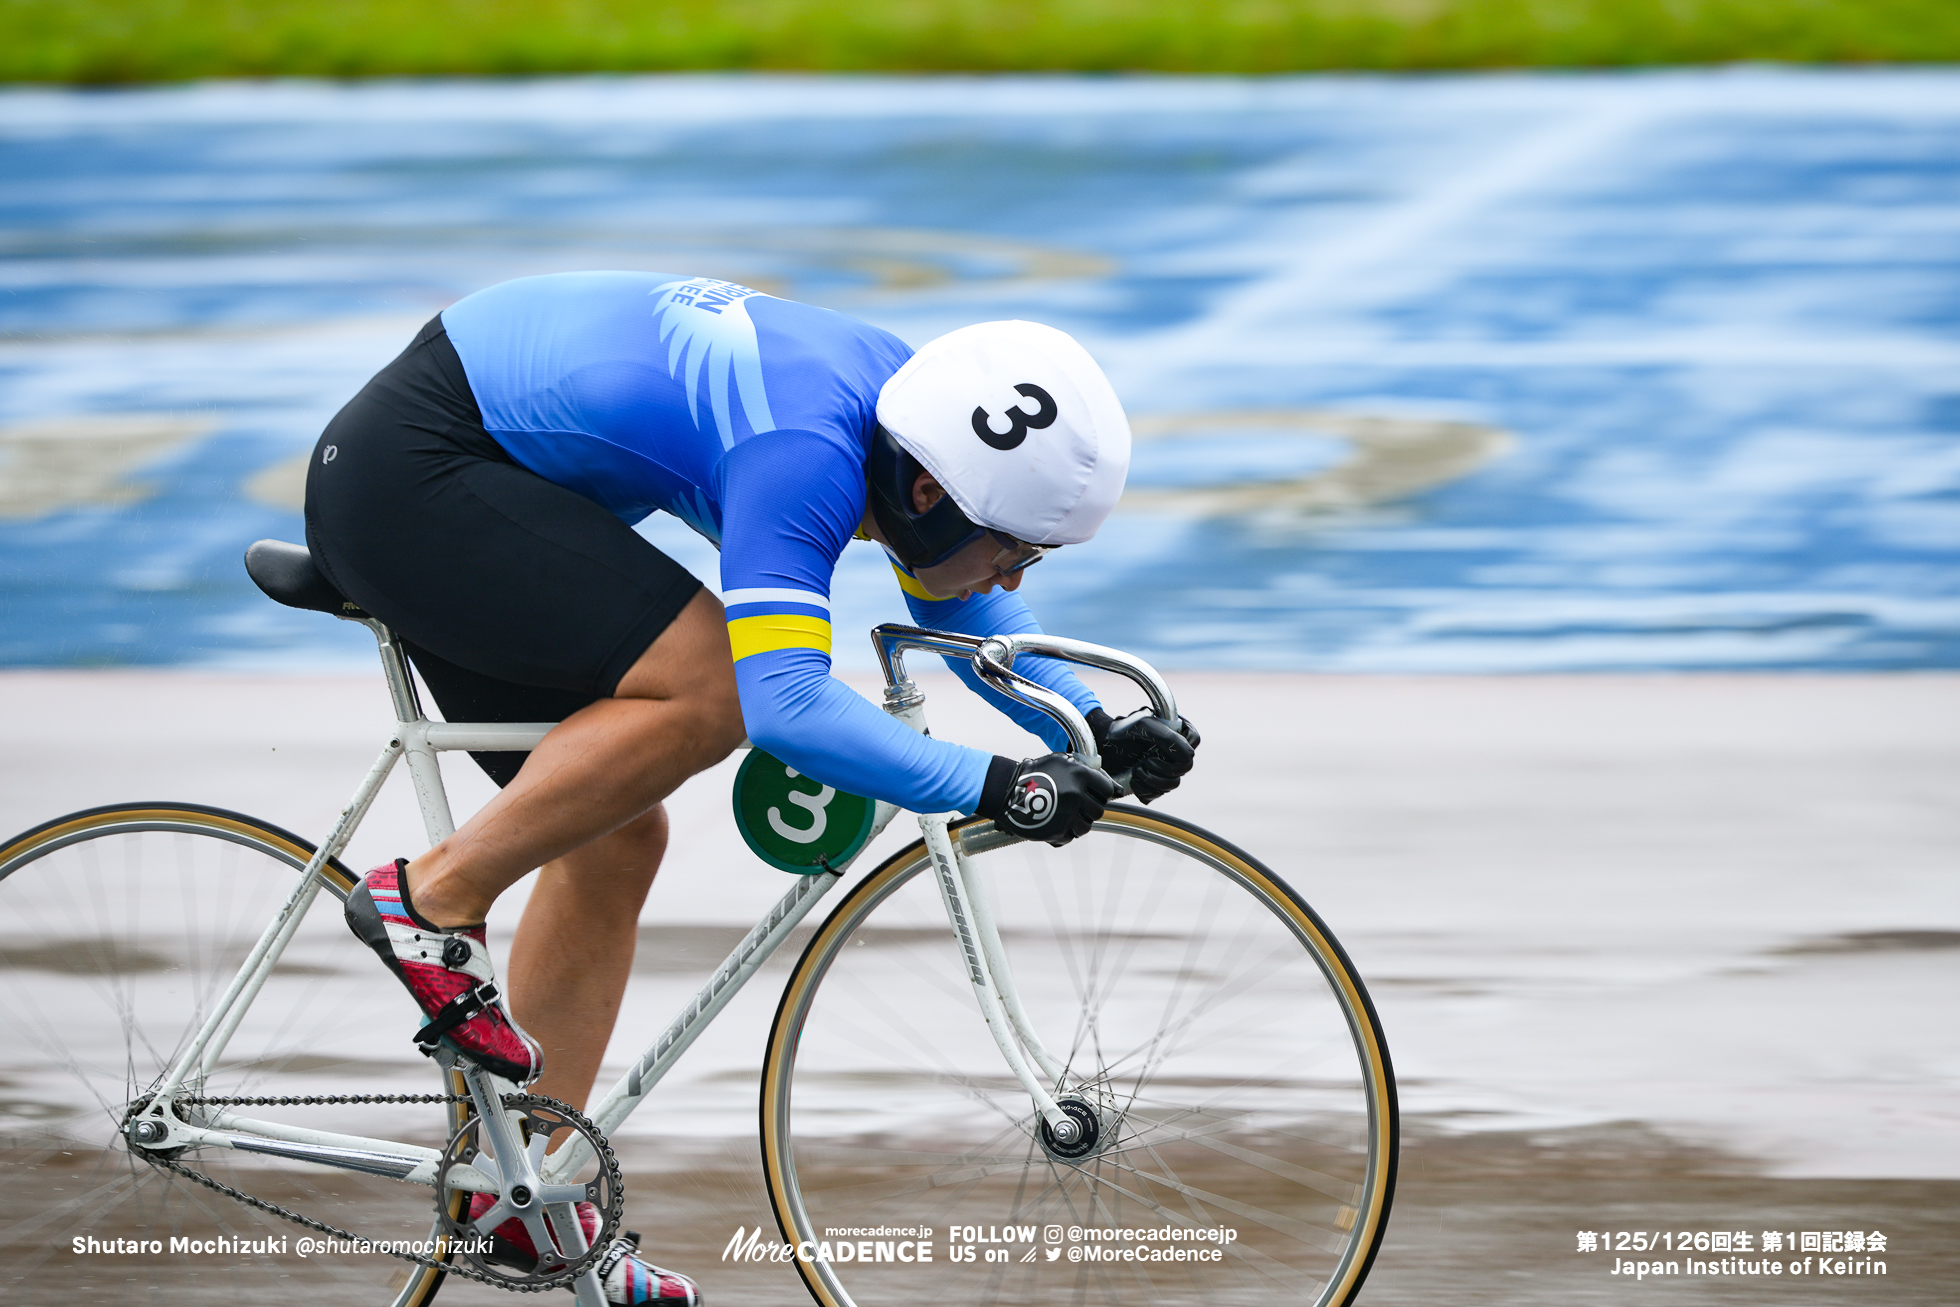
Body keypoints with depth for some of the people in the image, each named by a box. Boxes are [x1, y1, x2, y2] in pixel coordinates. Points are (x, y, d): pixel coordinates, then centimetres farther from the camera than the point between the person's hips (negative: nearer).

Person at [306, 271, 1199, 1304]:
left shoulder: (899, 393, 1)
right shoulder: (805, 453, -28)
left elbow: (958, 600, 18)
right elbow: (787, 704, -38)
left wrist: (1095, 732, 4)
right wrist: (990, 787, -31)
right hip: (406, 473, -10)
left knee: (616, 838, 9)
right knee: (715, 687, -22)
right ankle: (433, 902, -11)